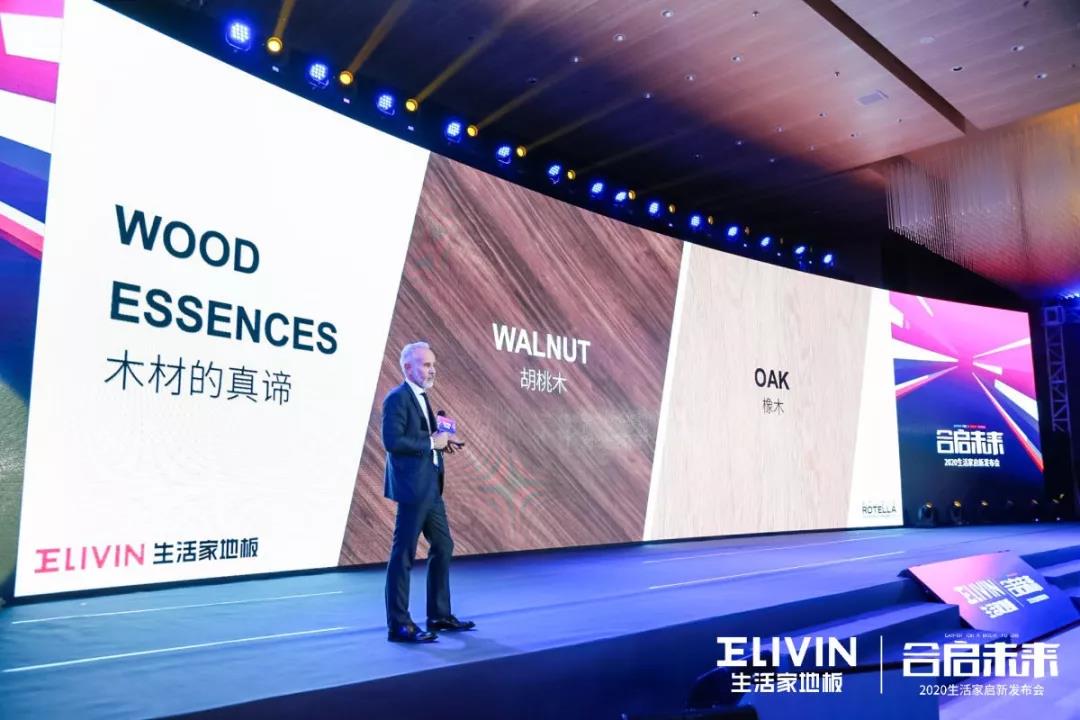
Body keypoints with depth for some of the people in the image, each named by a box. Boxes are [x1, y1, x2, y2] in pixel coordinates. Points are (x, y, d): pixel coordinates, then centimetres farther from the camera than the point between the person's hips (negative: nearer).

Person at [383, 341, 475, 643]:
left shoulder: (421, 397, 17)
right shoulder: (397, 398, -12)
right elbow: (392, 441, -22)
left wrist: (439, 437, 3)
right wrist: (432, 442, -17)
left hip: (430, 487, 10)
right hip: (412, 487, -10)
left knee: (443, 547, 15)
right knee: (403, 554, -2)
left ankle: (439, 615, 26)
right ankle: (398, 625, 6)